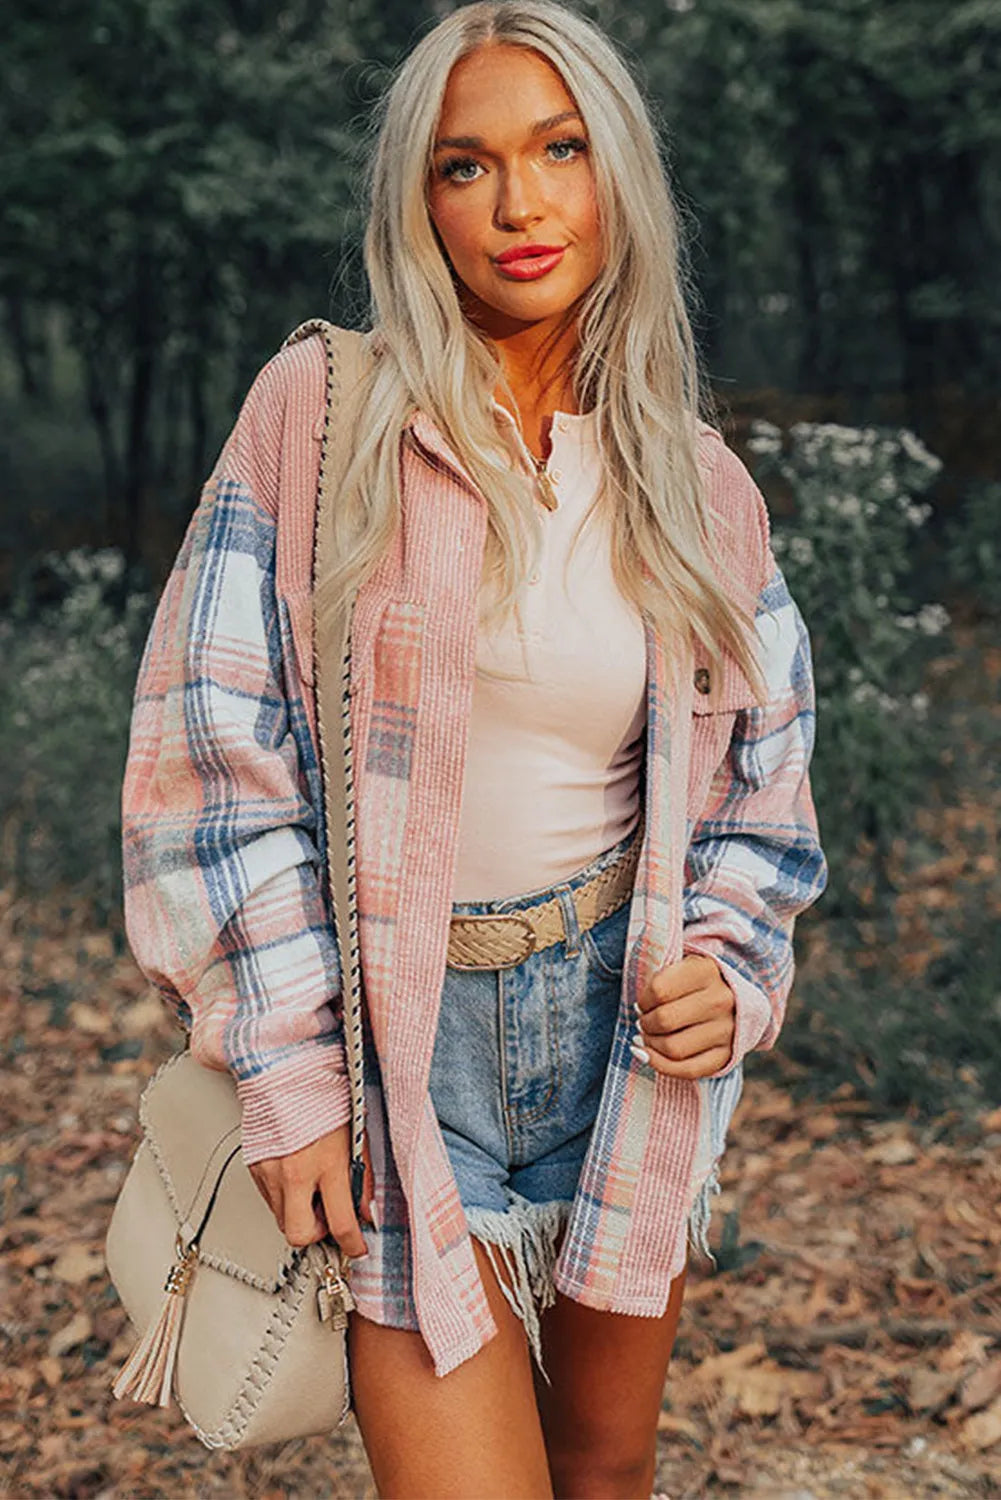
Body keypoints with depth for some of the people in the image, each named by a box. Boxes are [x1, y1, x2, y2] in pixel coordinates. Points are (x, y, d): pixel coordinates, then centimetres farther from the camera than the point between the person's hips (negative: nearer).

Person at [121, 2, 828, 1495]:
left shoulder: (700, 487, 2)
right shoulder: (316, 413, -8)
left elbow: (756, 784, 13)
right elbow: (218, 753, -9)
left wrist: (727, 967, -5)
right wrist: (288, 1072, -11)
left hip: (621, 1026, 4)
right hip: (399, 1035, -3)